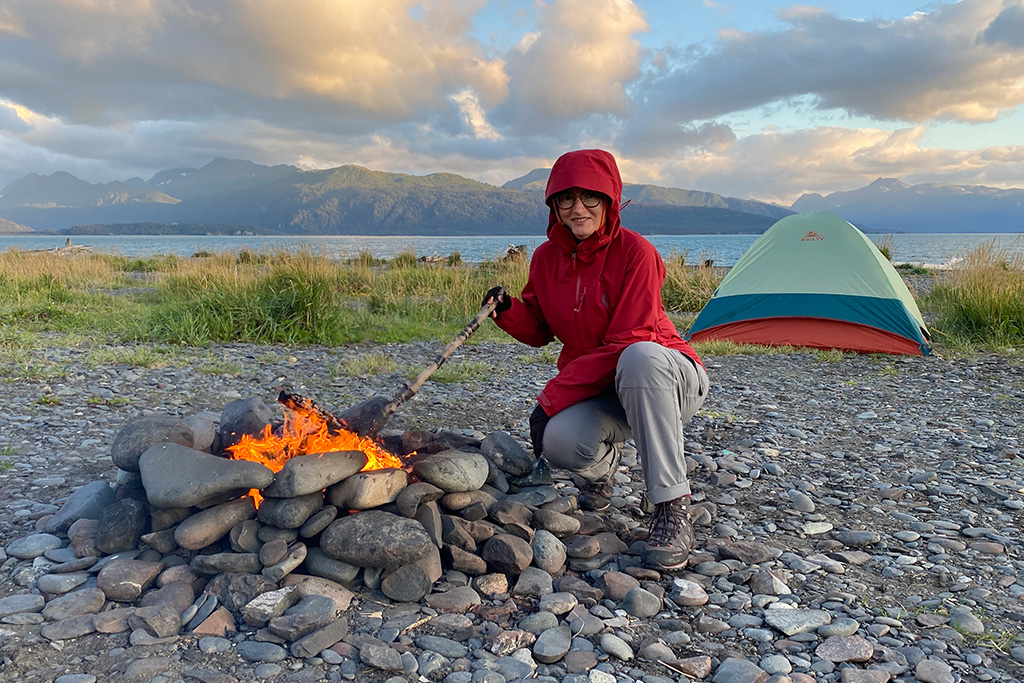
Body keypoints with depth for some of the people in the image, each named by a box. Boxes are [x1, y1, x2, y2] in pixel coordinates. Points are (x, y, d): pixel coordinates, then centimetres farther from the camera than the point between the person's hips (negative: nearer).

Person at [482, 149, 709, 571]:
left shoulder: (634, 252, -18)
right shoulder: (546, 257, 0)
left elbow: (625, 344, -23)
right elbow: (539, 331, 10)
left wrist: (552, 397, -24)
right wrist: (507, 311, -12)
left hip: (669, 379, -3)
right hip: (595, 391, 4)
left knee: (639, 356, -40)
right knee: (559, 442, -29)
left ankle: (672, 506, -28)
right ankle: (603, 463, 12)